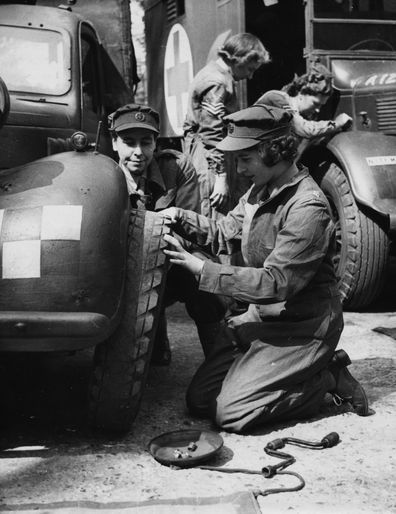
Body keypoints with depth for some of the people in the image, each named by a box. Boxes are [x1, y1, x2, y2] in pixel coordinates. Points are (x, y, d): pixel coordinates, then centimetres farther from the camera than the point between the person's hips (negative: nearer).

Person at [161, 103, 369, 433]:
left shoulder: (308, 208, -24)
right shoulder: (261, 191, 5)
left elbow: (276, 283, -27)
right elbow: (225, 234, 13)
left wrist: (202, 269, -27)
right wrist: (181, 218, -5)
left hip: (303, 328, -9)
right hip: (261, 316, 9)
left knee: (230, 412, -15)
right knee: (200, 400, 6)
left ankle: (326, 379, 3)